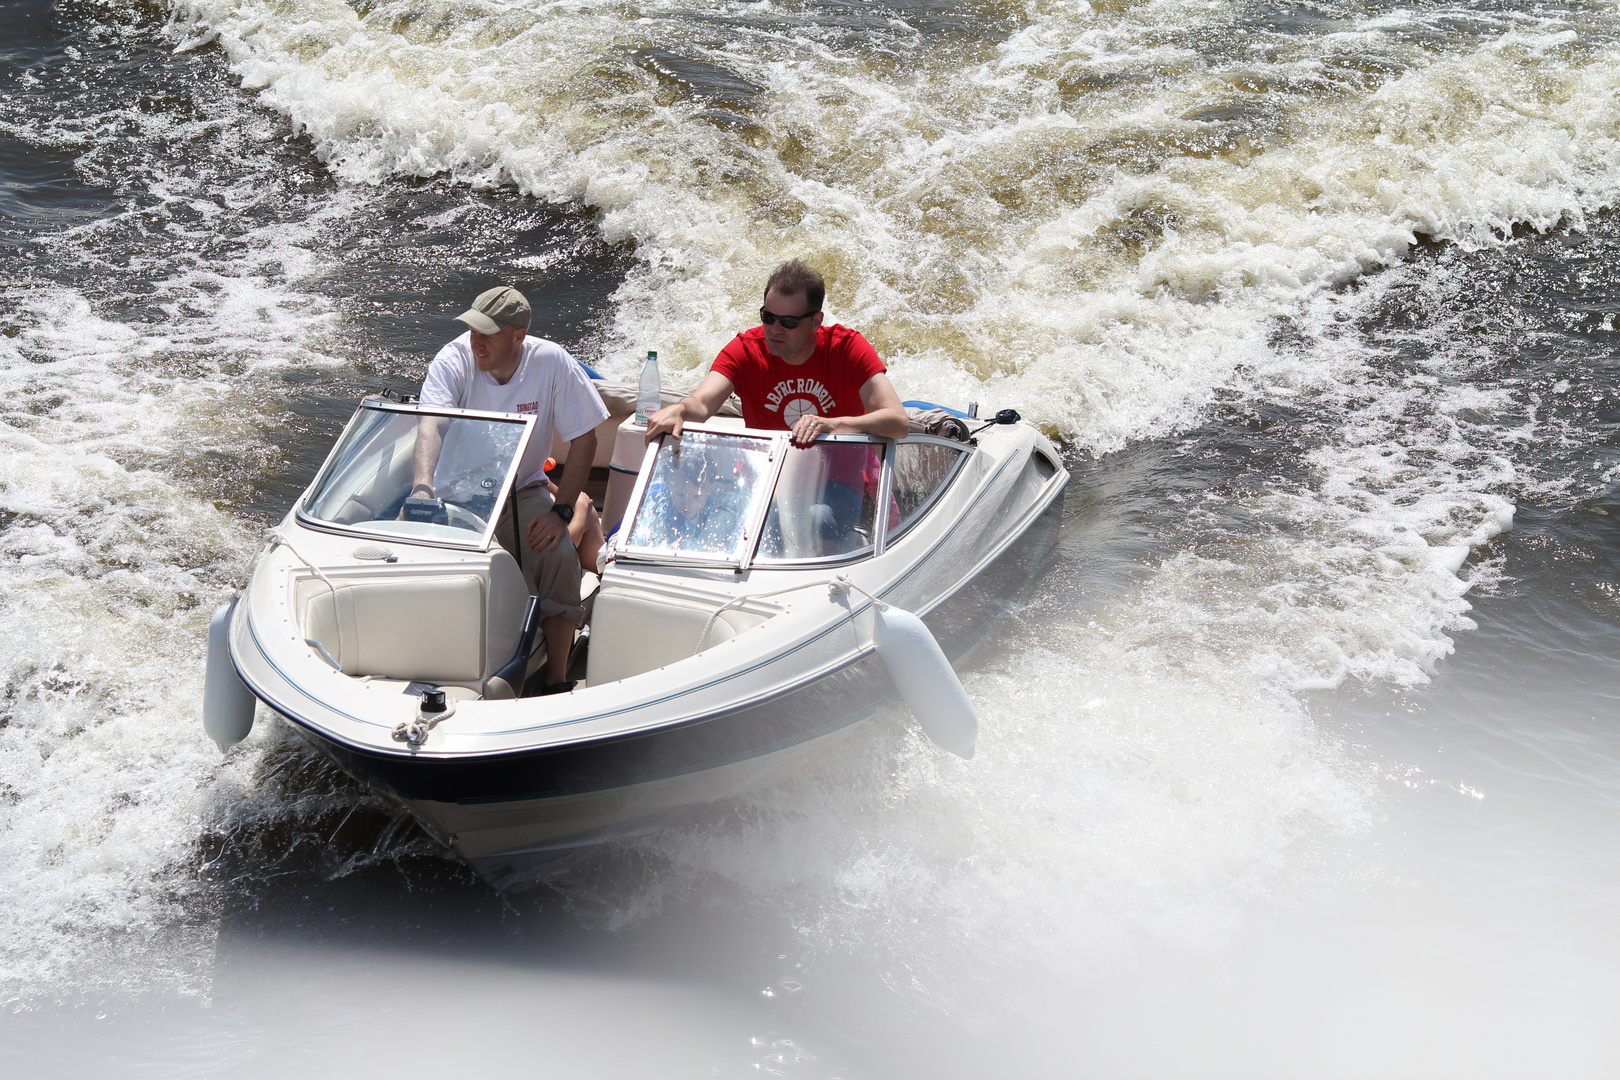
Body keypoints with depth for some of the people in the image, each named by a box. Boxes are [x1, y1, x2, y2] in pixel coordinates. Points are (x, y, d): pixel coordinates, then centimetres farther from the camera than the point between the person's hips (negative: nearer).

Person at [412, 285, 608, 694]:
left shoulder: (552, 362, -15)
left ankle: (557, 679, -18)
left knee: (559, 554, -27)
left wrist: (561, 512, -17)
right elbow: (430, 425, -34)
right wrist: (422, 487, -53)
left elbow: (583, 440, -8)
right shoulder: (454, 361, -17)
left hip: (525, 490, 0)